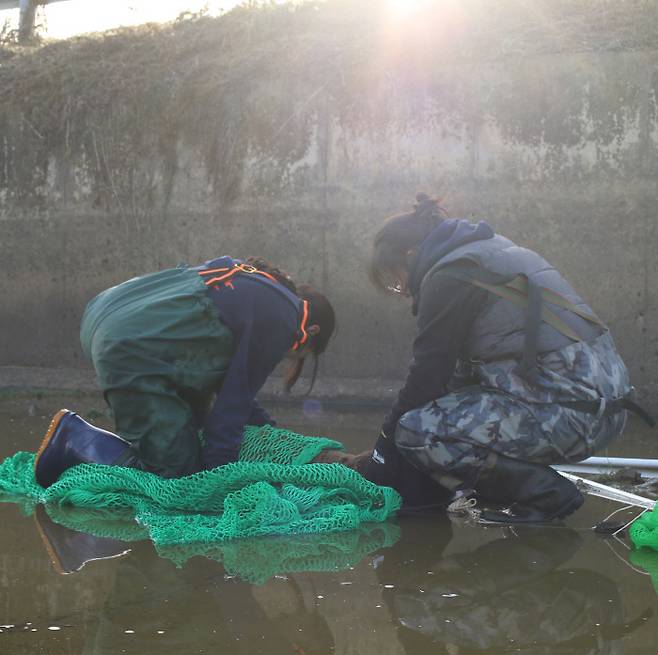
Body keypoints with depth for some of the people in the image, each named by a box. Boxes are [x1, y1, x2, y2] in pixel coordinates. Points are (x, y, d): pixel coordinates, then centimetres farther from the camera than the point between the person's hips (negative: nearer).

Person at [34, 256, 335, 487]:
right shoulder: (280, 319, -4)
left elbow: (227, 379, 29)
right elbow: (235, 397, -5)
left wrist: (266, 426, 29)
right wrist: (214, 474, 0)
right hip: (133, 351, -11)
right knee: (174, 474, -5)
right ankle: (74, 436, -3)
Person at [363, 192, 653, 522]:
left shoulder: (449, 275, -8)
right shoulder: (490, 250, 22)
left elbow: (426, 377, -7)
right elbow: (465, 371, 25)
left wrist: (383, 456, 4)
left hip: (572, 409, -10)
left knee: (416, 431, -12)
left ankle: (545, 493, -6)